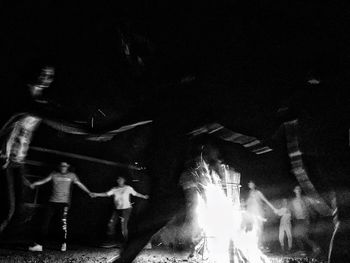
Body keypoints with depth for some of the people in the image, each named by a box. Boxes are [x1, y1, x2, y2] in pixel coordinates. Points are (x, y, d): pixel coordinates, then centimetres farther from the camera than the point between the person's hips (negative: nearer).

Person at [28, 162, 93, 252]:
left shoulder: (71, 175, 8)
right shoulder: (54, 174, 9)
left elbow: (80, 184, 5)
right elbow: (43, 181, 3)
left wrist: (89, 192, -3)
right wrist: (34, 184, -13)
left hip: (64, 203, -1)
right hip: (52, 202, 1)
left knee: (64, 223, -6)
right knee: (45, 222, -2)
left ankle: (64, 243, 14)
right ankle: (38, 244, 1)